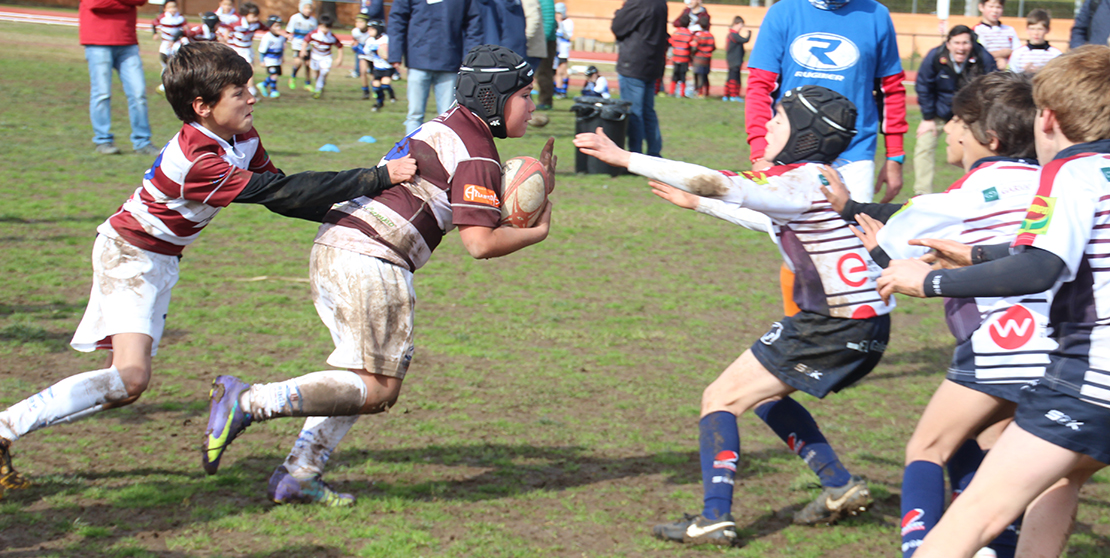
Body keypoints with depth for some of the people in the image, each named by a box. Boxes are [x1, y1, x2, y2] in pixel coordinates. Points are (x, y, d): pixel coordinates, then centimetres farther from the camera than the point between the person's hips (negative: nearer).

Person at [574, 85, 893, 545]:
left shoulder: (804, 182, -18)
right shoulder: (814, 179, 12)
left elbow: (717, 184, -27)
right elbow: (772, 222, 31)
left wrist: (626, 159, -26)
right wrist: (696, 203, 36)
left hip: (836, 329, -9)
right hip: (859, 327, 9)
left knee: (720, 398, -3)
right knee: (764, 393, 26)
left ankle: (715, 518, -6)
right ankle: (841, 486, 23)